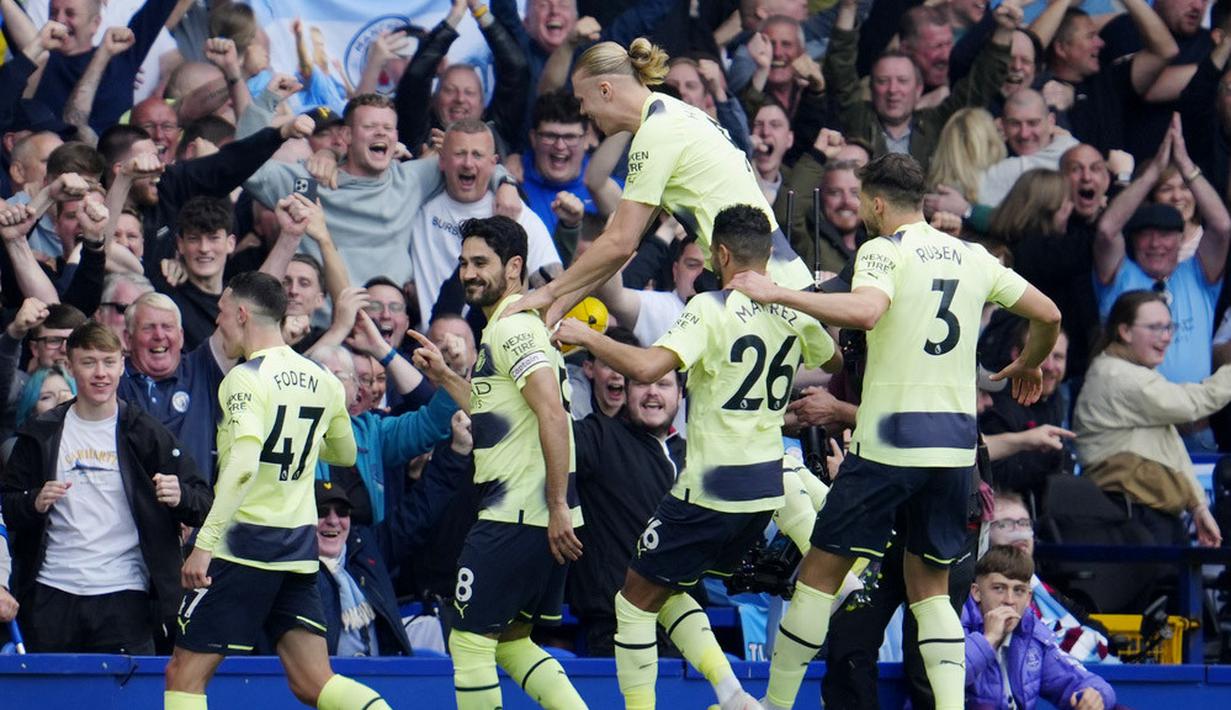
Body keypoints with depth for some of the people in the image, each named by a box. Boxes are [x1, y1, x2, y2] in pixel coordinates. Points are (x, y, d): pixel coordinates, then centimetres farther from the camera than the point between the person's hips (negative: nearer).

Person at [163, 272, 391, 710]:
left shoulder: (246, 378, -11)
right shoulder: (321, 380, 10)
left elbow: (243, 464, -25)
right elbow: (345, 454, 26)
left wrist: (204, 543, -26)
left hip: (243, 543, -7)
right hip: (300, 549, 7)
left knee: (185, 674, 0)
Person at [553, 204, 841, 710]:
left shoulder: (712, 309, -15)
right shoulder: (795, 314, 4)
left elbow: (646, 367, -28)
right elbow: (835, 363, 26)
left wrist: (587, 338, -14)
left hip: (711, 490, -7)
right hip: (766, 487, 7)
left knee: (635, 601, 6)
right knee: (669, 593, 21)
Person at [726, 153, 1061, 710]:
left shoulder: (884, 251, -7)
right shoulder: (972, 257, 12)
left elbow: (865, 311, -28)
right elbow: (1047, 315, 17)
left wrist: (777, 293, -23)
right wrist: (1029, 366, 37)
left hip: (891, 440, -6)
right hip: (956, 442, 6)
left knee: (820, 574, 4)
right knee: (930, 586, 14)